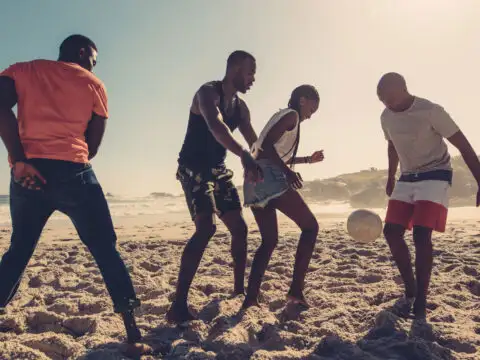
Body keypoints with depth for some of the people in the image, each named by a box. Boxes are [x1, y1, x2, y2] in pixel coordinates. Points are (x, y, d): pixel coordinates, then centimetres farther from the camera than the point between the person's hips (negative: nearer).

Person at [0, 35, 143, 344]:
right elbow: (93, 146, 9)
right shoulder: (94, 84, 13)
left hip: (29, 171, 3)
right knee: (105, 249, 5)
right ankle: (132, 326, 4)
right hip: (73, 172, -2)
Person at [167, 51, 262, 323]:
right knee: (206, 227, -25)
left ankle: (239, 291, 21)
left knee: (240, 228, 7)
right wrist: (244, 155, -51)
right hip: (194, 168, -8)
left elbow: (256, 142, 16)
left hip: (218, 169, 9)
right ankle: (179, 305, -22)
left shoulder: (241, 107, 11)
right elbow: (215, 127, -36)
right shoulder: (208, 92, -15)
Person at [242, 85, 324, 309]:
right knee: (310, 226, 0)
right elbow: (267, 144, -14)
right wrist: (287, 171, -20)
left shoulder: (281, 116, 30)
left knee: (269, 241, 13)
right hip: (269, 176, -9)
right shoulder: (291, 115, 2)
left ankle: (250, 298, 5)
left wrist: (308, 160, 38)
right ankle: (296, 289, -6)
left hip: (255, 180, 9)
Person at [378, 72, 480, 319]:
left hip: (435, 176, -6)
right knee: (391, 231, -4)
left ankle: (420, 302, -7)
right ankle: (410, 291, 11)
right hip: (407, 178, 6)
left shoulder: (431, 111, -19)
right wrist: (391, 178, 26)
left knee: (421, 235, -19)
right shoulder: (386, 117, -1)